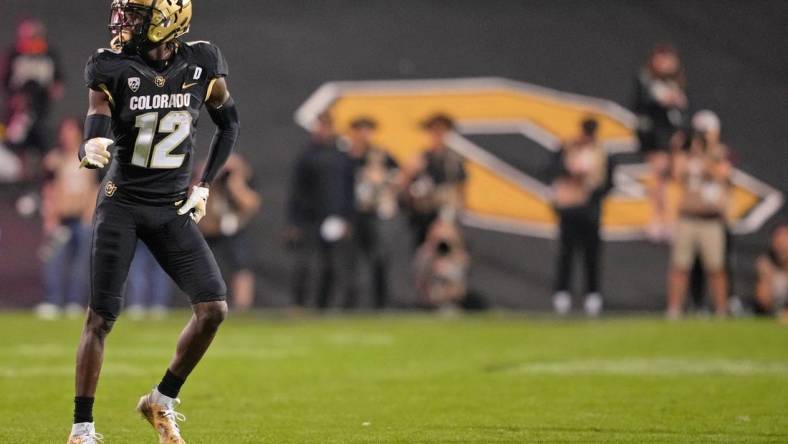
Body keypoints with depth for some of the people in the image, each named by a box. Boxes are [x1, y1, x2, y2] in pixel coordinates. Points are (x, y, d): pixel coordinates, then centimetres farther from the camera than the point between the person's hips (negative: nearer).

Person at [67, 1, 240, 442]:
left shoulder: (202, 62, -3)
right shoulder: (112, 67, -8)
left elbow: (230, 124, 12)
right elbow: (96, 129, -17)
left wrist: (204, 186, 6)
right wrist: (90, 148, -42)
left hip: (174, 208, 2)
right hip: (122, 204, -2)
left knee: (214, 308, -9)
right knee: (100, 318, -4)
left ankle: (163, 401, 9)